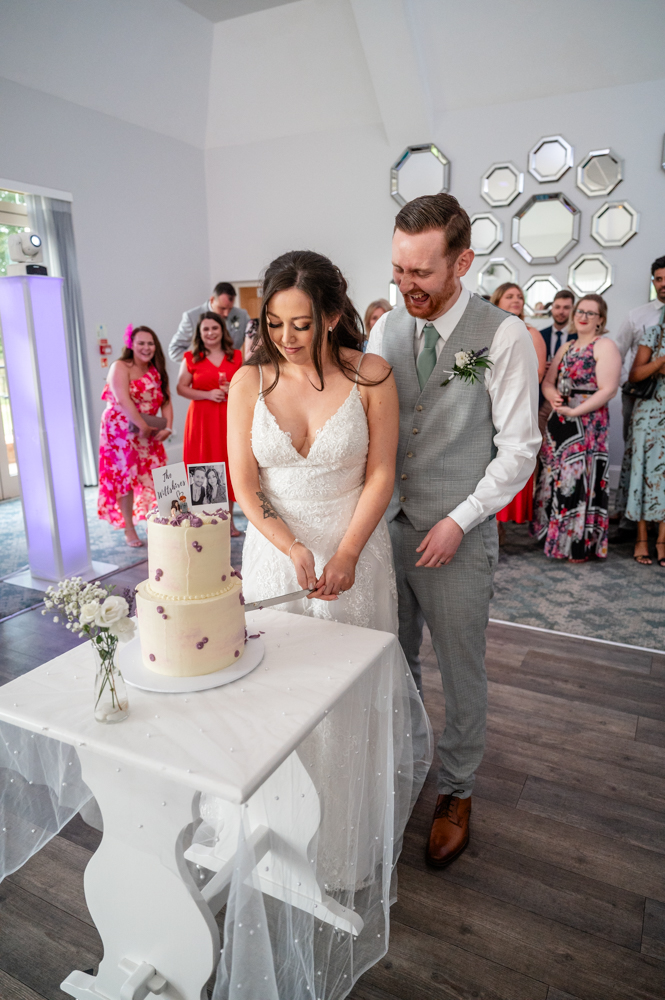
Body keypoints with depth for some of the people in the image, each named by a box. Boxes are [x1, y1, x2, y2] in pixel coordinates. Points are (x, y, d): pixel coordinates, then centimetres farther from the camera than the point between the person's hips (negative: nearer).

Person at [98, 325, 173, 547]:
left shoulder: (157, 371, 10)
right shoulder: (121, 367, -8)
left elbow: (166, 402, 4)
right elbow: (123, 400, -21)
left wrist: (167, 428, -12)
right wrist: (143, 426, -24)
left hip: (149, 433, 5)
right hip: (122, 431, -5)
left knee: (153, 477, -1)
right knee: (125, 477, -2)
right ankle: (129, 531, 5)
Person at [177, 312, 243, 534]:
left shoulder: (236, 357, 9)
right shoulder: (191, 358, 4)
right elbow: (181, 388, 1)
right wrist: (208, 394, -12)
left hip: (229, 418, 2)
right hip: (202, 418, -2)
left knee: (229, 467, 3)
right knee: (204, 469, -2)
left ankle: (228, 520, 15)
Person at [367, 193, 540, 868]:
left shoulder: (504, 337, -9)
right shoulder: (385, 328, 4)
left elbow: (519, 447, -8)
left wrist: (458, 520, -12)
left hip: (457, 535, -4)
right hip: (386, 525, 4)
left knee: (461, 672, 11)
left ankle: (456, 792, 34)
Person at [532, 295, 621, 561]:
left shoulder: (605, 346, -5)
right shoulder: (566, 347, 17)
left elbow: (608, 390, -14)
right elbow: (548, 381, 13)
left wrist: (573, 411, -20)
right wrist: (553, 396, -10)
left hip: (588, 424, -7)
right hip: (559, 424, 7)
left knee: (580, 480, -3)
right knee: (556, 478, 9)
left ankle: (581, 543, 8)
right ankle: (555, 536, 22)